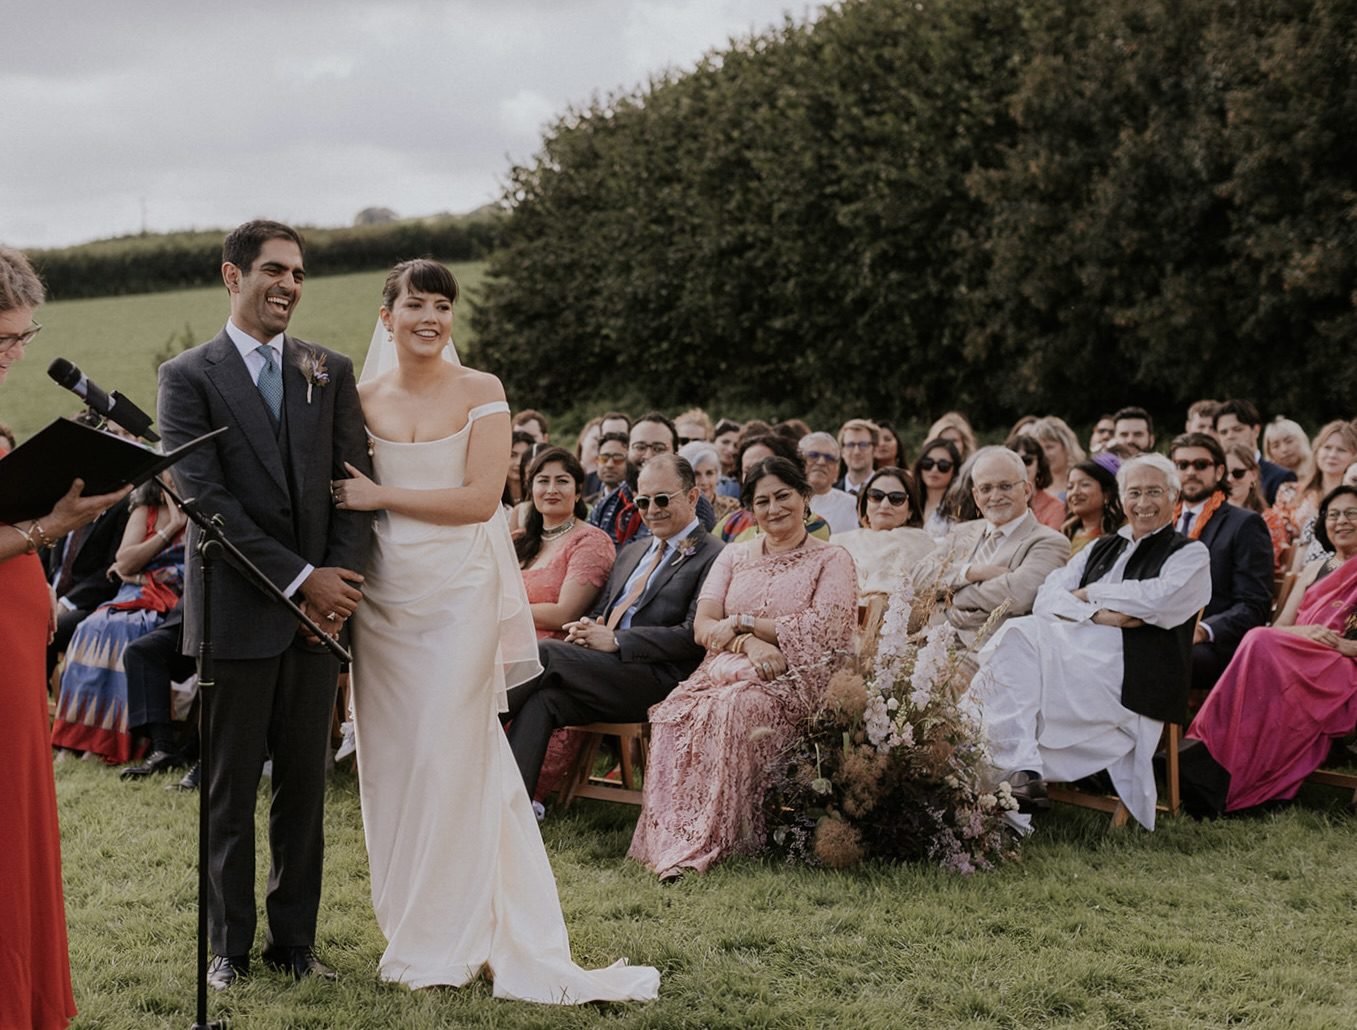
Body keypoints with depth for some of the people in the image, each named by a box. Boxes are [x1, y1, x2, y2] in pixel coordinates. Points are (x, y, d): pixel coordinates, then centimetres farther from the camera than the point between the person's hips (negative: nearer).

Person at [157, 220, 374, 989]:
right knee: (231, 792, 5)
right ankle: (230, 947, 17)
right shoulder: (189, 376, -2)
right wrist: (300, 579, -14)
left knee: (306, 787, 9)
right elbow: (206, 499, -10)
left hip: (320, 608, 3)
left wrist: (343, 580, -9)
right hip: (236, 613, -3)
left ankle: (296, 939, 19)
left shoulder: (332, 372, 10)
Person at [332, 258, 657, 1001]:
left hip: (459, 590, -3)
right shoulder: (363, 398, 7)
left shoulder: (481, 392, -2)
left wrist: (382, 496, -11)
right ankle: (411, 925, 19)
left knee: (451, 755, -3)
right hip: (384, 591, 3)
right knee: (391, 757, 6)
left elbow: (481, 498, -11)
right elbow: (343, 491, 12)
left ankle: (449, 938, 9)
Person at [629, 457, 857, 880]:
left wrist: (742, 622, -5)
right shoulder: (733, 556, 20)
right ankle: (670, 840, -33)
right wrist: (748, 643, -14)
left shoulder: (832, 560, 8)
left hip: (795, 680, -4)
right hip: (727, 670, 4)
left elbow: (819, 630, -7)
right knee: (677, 712, -31)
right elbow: (703, 626, 7)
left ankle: (701, 846, -35)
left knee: (729, 709, -37)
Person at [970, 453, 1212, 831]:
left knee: (1019, 638, -25)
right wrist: (1095, 613, -9)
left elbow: (1157, 598, -10)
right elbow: (1046, 597, 10)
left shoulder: (1189, 555, 11)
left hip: (1132, 672, -5)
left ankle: (1020, 770, -28)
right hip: (1078, 651, 5)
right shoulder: (1100, 548, 25)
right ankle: (1021, 772, -31)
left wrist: (1088, 595, 1)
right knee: (1016, 634, -26)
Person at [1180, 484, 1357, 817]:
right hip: (1298, 661, 4)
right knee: (1262, 641, -31)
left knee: (1262, 644, -32)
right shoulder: (1314, 570, 26)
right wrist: (1305, 633, -5)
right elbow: (1279, 627, 16)